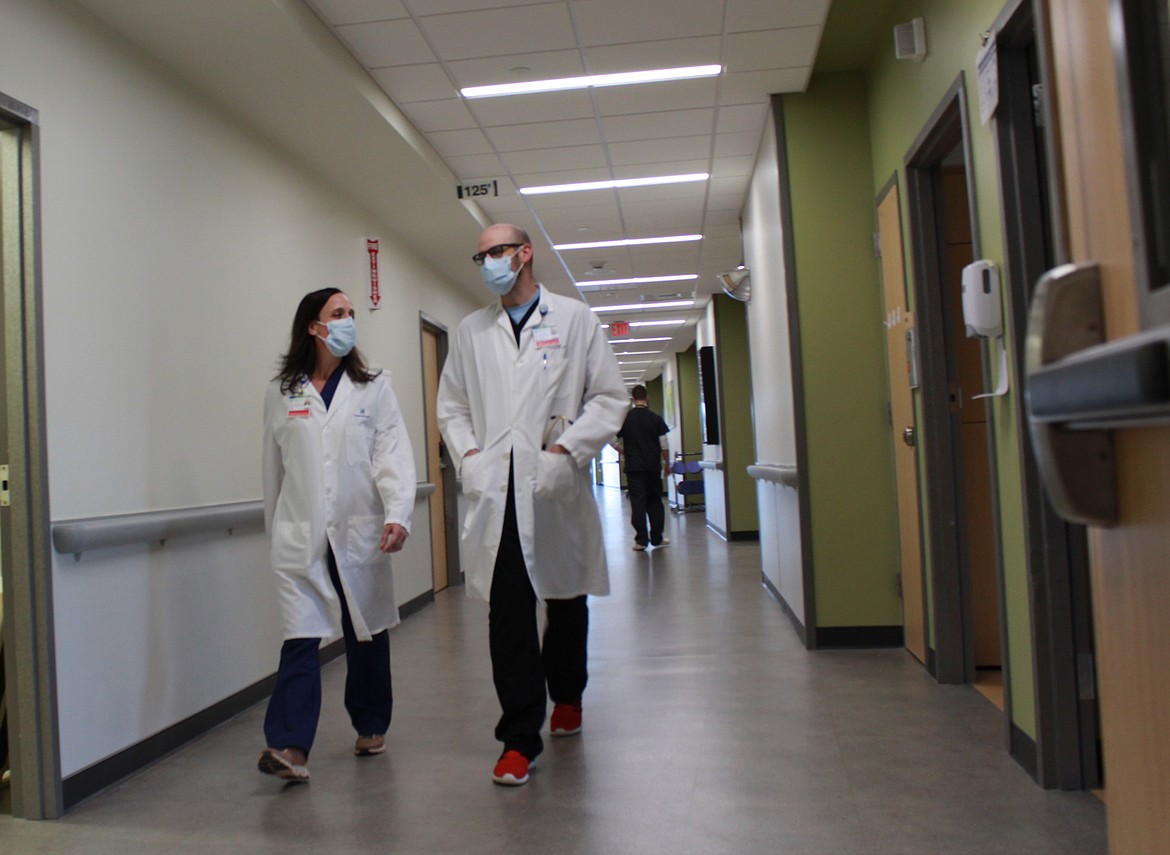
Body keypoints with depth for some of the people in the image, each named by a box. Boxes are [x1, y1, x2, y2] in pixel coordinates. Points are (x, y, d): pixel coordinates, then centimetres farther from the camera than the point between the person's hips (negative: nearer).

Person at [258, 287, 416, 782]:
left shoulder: (373, 388, 3)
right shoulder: (280, 394, 6)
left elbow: (393, 454, -6)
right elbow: (273, 467, 12)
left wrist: (398, 514, -19)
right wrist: (275, 529, 15)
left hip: (360, 532, 1)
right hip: (300, 536, 0)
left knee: (367, 635, 12)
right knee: (300, 638, -8)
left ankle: (371, 727, 29)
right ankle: (289, 746, -7)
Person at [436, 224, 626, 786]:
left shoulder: (575, 319, 5)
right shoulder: (471, 331, 13)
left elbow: (609, 397, 2)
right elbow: (451, 406, 17)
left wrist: (566, 450, -11)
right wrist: (468, 454, -1)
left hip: (556, 489, -1)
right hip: (496, 492, 1)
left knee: (566, 600, 13)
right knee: (507, 613, -4)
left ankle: (566, 696, 39)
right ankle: (520, 737, 4)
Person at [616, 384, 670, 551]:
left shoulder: (624, 418, -1)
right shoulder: (656, 418, -3)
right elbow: (664, 445, -3)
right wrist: (667, 463, 10)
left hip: (633, 467, 0)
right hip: (653, 466, 0)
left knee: (637, 503, 1)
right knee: (655, 502, 11)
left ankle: (641, 540, -1)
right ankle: (657, 538, 17)